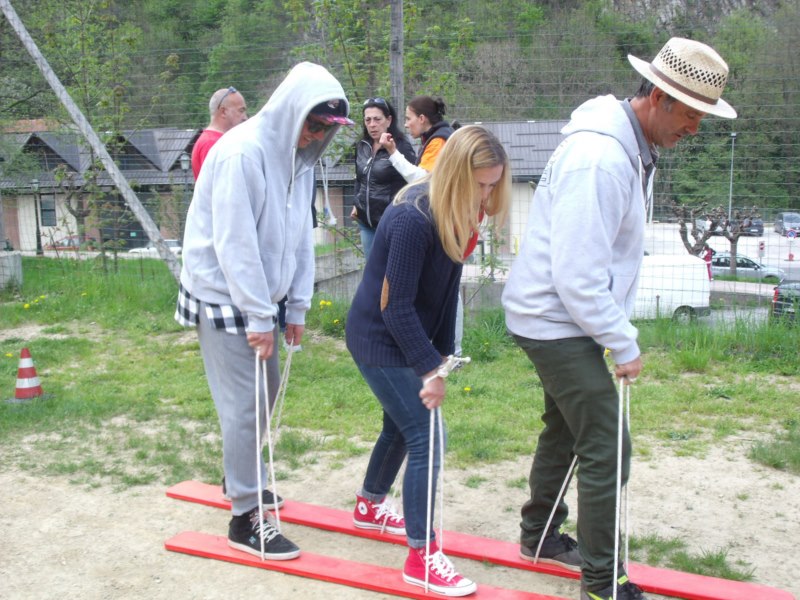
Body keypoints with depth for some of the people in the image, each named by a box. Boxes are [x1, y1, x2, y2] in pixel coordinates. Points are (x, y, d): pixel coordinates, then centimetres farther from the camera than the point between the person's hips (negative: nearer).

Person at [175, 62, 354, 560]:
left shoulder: (299, 156, 5)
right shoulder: (243, 152, -22)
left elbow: (300, 235, 10)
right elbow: (234, 244, -24)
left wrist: (298, 305, 8)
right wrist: (260, 318, -20)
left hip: (258, 295, 8)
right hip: (224, 295, -8)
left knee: (265, 390, 16)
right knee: (245, 404, -6)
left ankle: (243, 478, 37)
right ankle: (245, 517, 5)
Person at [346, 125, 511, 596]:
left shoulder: (456, 212, -3)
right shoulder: (413, 218, -29)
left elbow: (447, 287, 3)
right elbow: (395, 306, -26)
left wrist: (442, 352, 2)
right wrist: (430, 368, -23)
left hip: (409, 336, 9)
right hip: (380, 339, -9)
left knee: (402, 426, 23)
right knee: (425, 438, -9)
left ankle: (370, 507, 47)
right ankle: (422, 558, 1)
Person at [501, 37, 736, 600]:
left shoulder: (635, 149, 6)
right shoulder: (599, 158, -27)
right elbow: (578, 275, -27)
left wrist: (619, 331, 12)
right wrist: (624, 344, -18)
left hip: (574, 318, 10)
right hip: (556, 319, -10)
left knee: (565, 430, 23)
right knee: (606, 452, -5)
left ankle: (538, 536, 42)